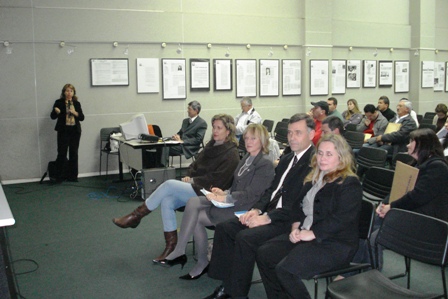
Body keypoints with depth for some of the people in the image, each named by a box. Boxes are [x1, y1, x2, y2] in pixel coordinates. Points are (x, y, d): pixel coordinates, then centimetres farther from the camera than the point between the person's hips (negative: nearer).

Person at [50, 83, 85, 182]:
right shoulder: (59, 102, 1)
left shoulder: (77, 103, 9)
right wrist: (56, 111, -21)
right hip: (63, 131, -3)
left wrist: (75, 113, -12)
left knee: (74, 153, 6)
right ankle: (59, 177, 4)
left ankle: (72, 176, 14)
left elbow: (82, 117, 6)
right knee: (62, 153, -5)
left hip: (75, 131, 3)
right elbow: (52, 116, -1)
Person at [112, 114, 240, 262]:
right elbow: (195, 165, 22)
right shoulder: (211, 146, 16)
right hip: (195, 188, 8)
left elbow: (217, 180, -15)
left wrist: (193, 181, -12)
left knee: (169, 185, -23)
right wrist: (188, 176, 2)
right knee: (167, 201, -19)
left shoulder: (231, 154, -8)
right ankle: (171, 246, -12)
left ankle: (136, 216, -10)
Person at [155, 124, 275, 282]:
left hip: (244, 209, -8)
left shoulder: (266, 164, -12)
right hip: (232, 201, 8)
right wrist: (225, 193, 1)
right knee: (193, 202, -16)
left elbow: (250, 195, -17)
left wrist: (224, 198, -21)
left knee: (196, 218, -16)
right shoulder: (247, 158, 15)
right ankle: (179, 252, -14)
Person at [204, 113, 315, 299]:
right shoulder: (287, 159, 18)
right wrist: (257, 209, -1)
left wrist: (268, 217, -20)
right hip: (270, 212, 9)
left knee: (245, 238, -26)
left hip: (290, 220, -9)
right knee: (224, 228, -2)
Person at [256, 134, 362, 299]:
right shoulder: (315, 177, 16)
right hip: (305, 234, 9)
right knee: (263, 254, -6)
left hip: (335, 245, -9)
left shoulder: (350, 184, -10)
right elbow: (298, 205, 17)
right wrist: (296, 227, -1)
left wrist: (311, 234, -19)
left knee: (285, 269, -25)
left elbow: (339, 219, -21)